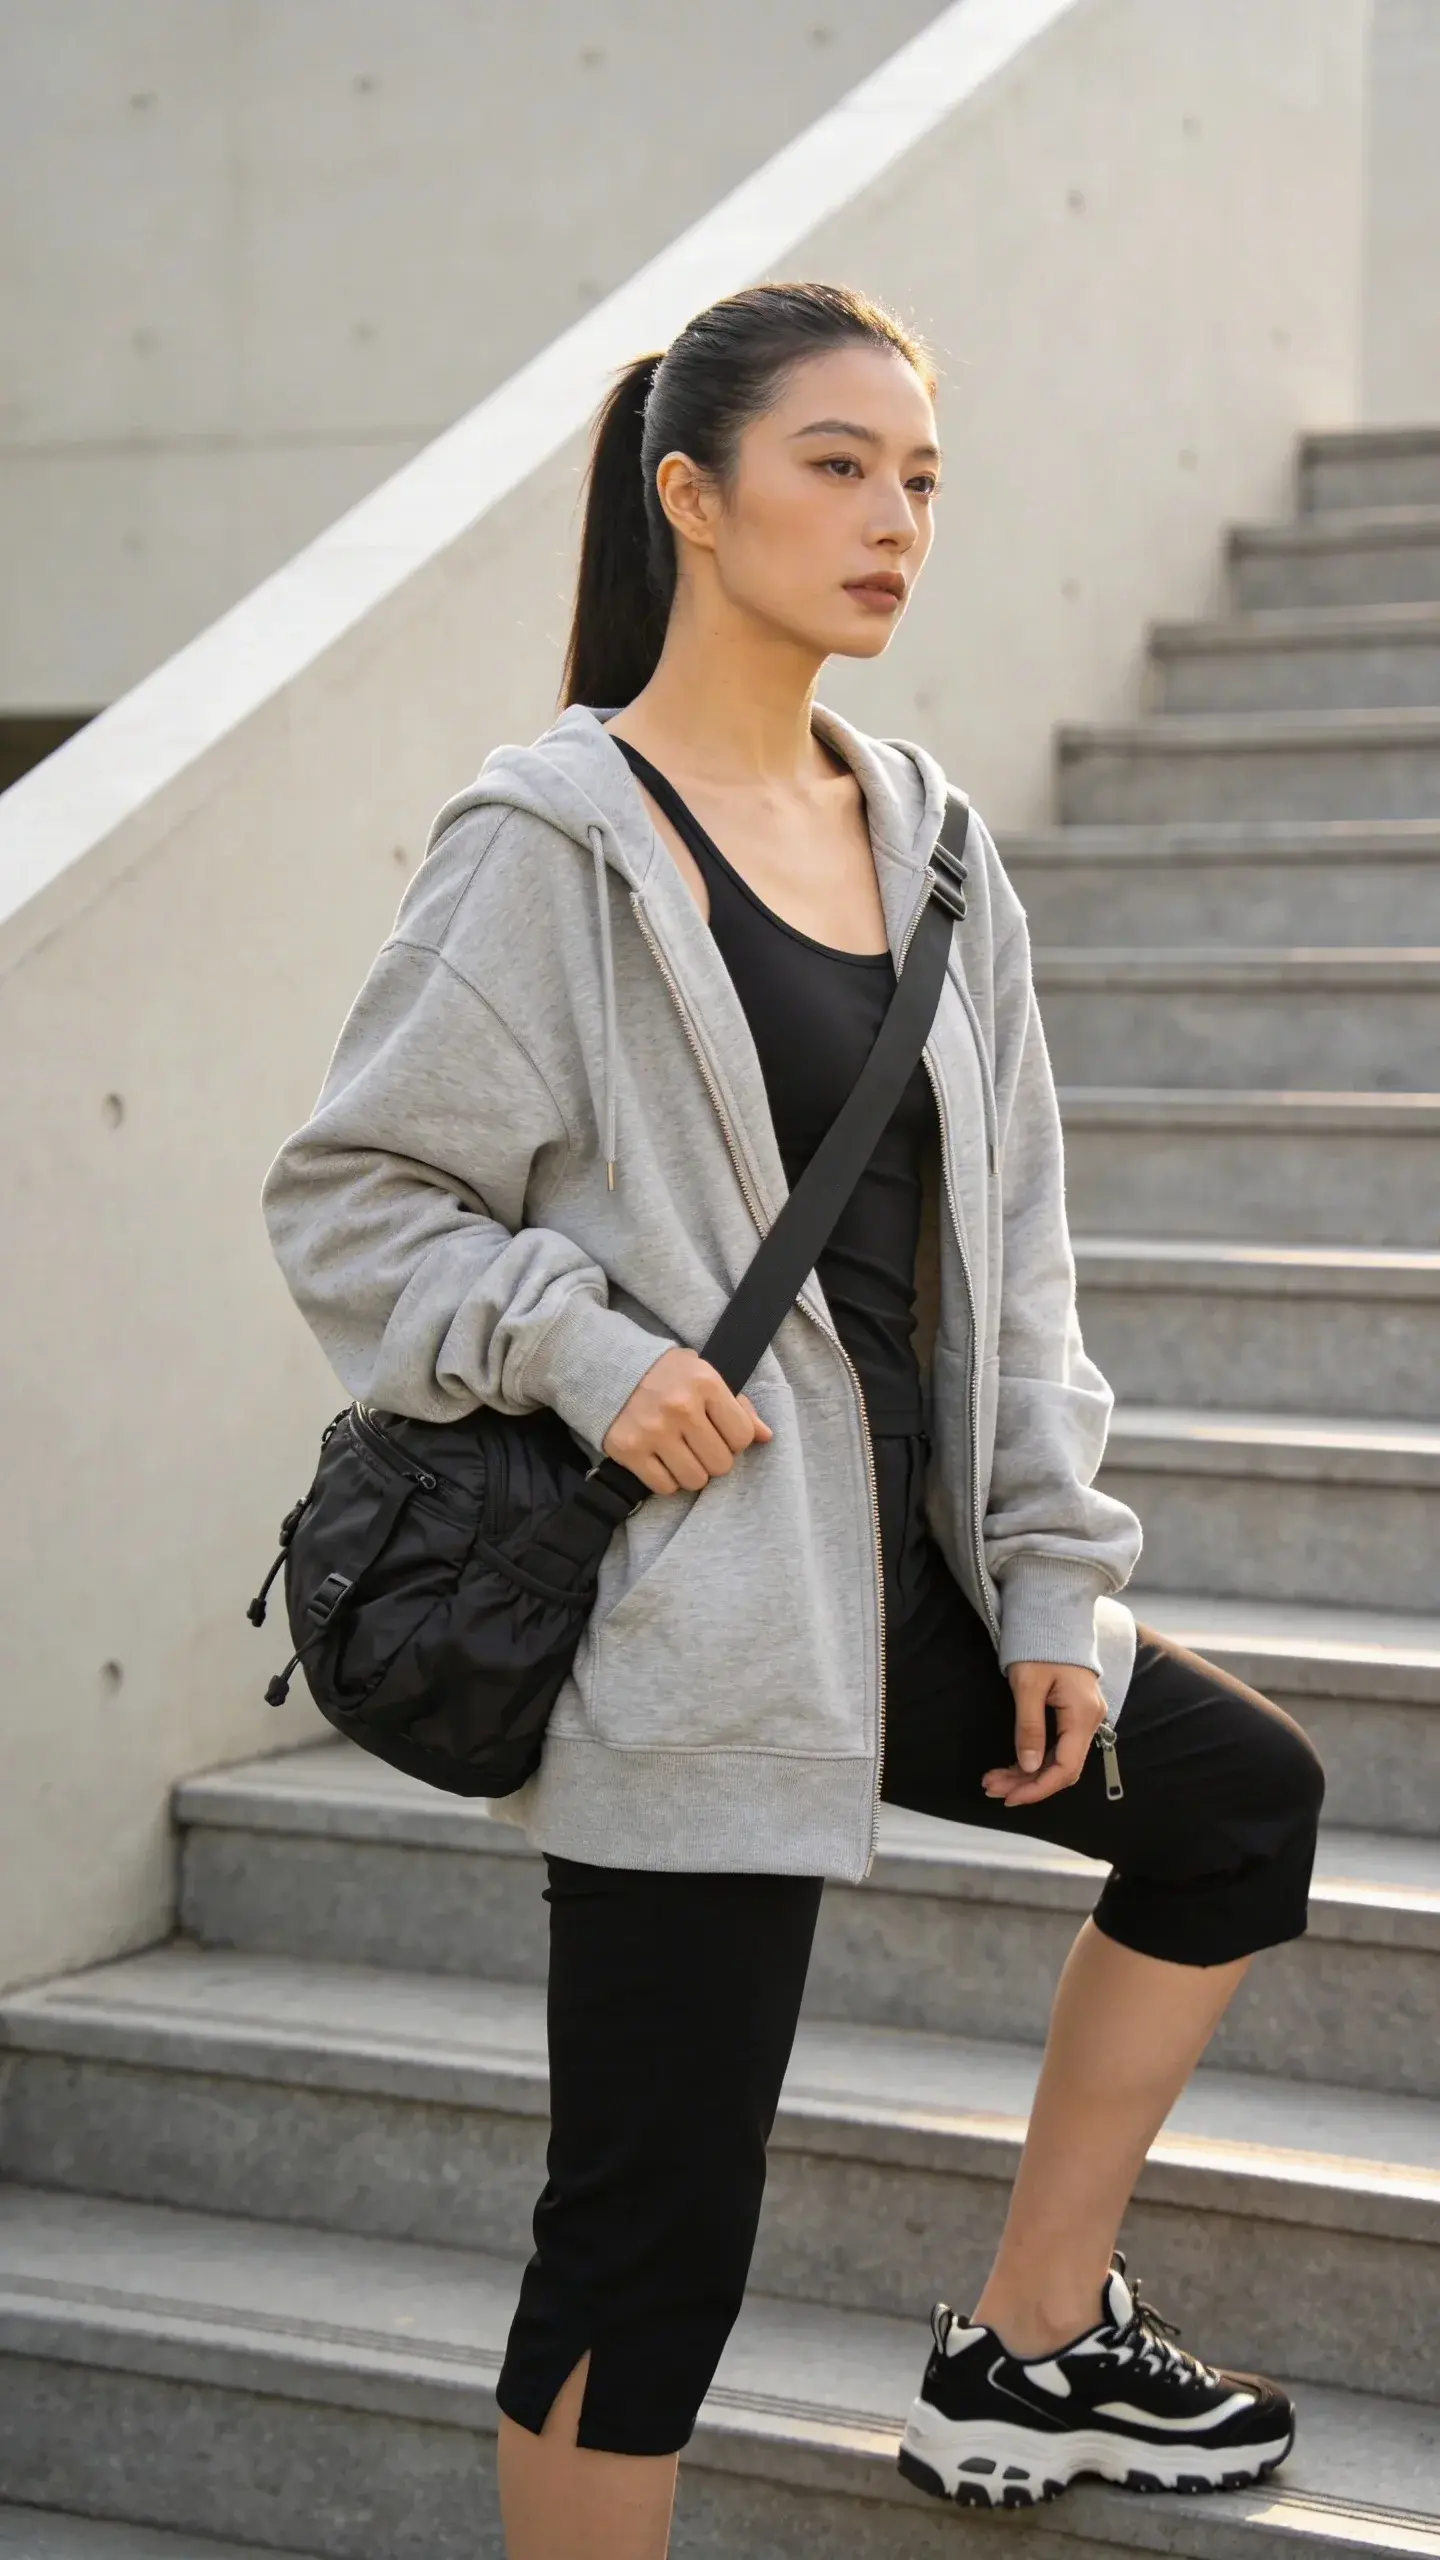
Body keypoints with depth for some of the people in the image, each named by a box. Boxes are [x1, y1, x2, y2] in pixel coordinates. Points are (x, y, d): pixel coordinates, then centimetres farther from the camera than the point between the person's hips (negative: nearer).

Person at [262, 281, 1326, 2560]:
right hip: (691, 1623, -8)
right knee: (654, 2235, -2)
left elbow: (1005, 1258, 12)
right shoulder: (555, 844, -10)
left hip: (897, 1581, 8)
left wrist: (1052, 1588, 8)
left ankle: (1031, 2355, 28)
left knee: (1239, 1797, 21)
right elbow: (353, 1197, -9)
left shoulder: (924, 841, 10)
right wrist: (580, 1353, -23)